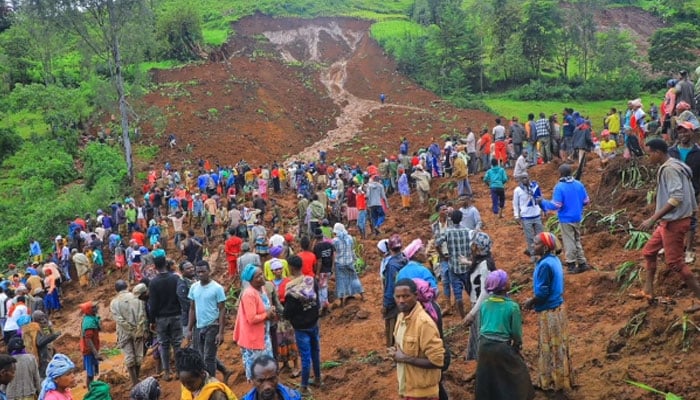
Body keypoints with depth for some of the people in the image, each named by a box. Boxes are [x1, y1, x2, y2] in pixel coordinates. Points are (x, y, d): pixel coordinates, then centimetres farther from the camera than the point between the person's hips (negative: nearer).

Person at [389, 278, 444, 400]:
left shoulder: (424, 322, -23)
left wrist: (405, 358, -20)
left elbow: (437, 361, -25)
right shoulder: (401, 316, 3)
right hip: (407, 386, 8)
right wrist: (396, 352, -2)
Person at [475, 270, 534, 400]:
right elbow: (516, 332, -8)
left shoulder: (484, 304, -2)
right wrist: (517, 344, 12)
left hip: (484, 345, 5)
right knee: (518, 374, 17)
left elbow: (482, 325, 8)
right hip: (502, 347, -5)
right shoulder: (512, 306, -16)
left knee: (487, 379, 21)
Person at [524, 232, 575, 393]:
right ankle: (560, 379, 31)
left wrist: (530, 302, -7)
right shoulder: (554, 259, 5)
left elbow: (542, 292, -24)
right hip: (557, 306, 9)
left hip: (548, 311, -9)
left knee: (551, 346, 3)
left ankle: (553, 382, 15)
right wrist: (535, 300, 14)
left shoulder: (545, 265, -24)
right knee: (557, 345, 18)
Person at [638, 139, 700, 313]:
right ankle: (648, 291, 25)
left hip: (675, 221, -10)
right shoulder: (674, 166, 11)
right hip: (669, 221, 10)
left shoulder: (669, 169, -19)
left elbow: (676, 198, -28)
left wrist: (653, 219, -29)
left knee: (674, 262, -5)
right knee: (649, 251, 17)